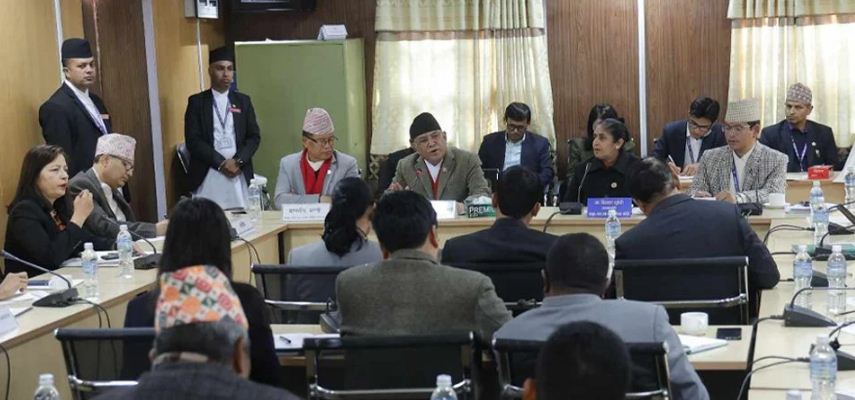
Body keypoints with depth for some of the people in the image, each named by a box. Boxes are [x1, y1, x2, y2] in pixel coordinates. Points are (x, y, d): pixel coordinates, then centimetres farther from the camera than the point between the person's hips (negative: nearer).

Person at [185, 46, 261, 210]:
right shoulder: (196, 102, 5)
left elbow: (254, 137, 8)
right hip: (207, 175, -2)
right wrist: (221, 163, -11)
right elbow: (193, 140, -3)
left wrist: (237, 161, -8)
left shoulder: (243, 101, 14)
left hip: (239, 175, 2)